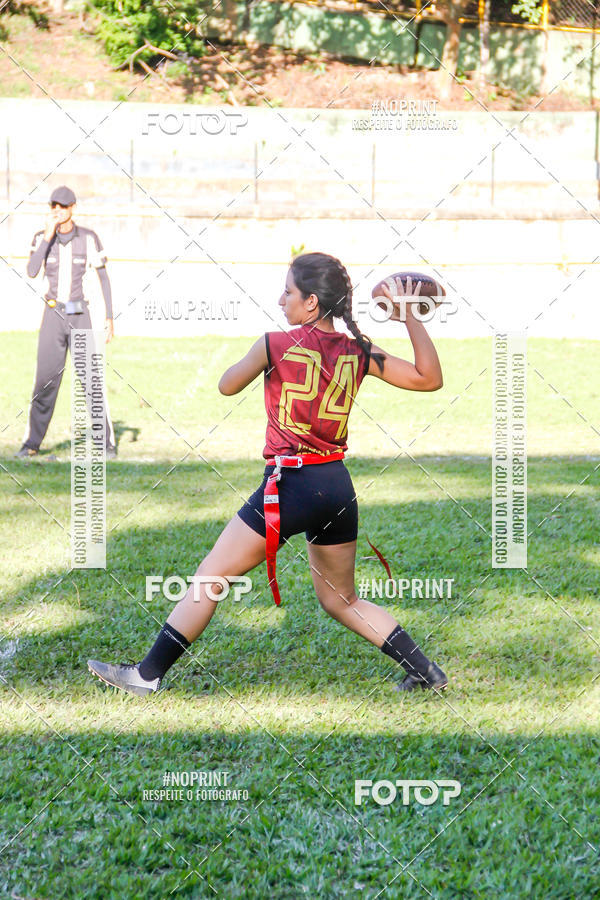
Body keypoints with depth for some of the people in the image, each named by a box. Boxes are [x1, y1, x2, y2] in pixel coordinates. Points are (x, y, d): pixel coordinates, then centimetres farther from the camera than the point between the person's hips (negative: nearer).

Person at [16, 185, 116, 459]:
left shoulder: (89, 238, -3)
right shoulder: (42, 238, 2)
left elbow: (104, 278, 0)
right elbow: (31, 272, -14)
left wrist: (110, 318, -5)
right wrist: (49, 236, -19)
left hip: (81, 316, -1)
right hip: (52, 316, 2)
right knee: (44, 382, 0)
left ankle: (107, 443, 1)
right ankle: (32, 443, 10)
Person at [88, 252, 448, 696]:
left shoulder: (276, 345, -8)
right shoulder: (359, 352, 3)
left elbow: (227, 385, 8)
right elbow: (429, 379, 5)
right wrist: (412, 317, 5)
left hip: (291, 484, -5)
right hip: (338, 486, 6)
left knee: (210, 576, 5)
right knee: (341, 599, 22)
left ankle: (149, 673, 10)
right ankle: (427, 671, 20)